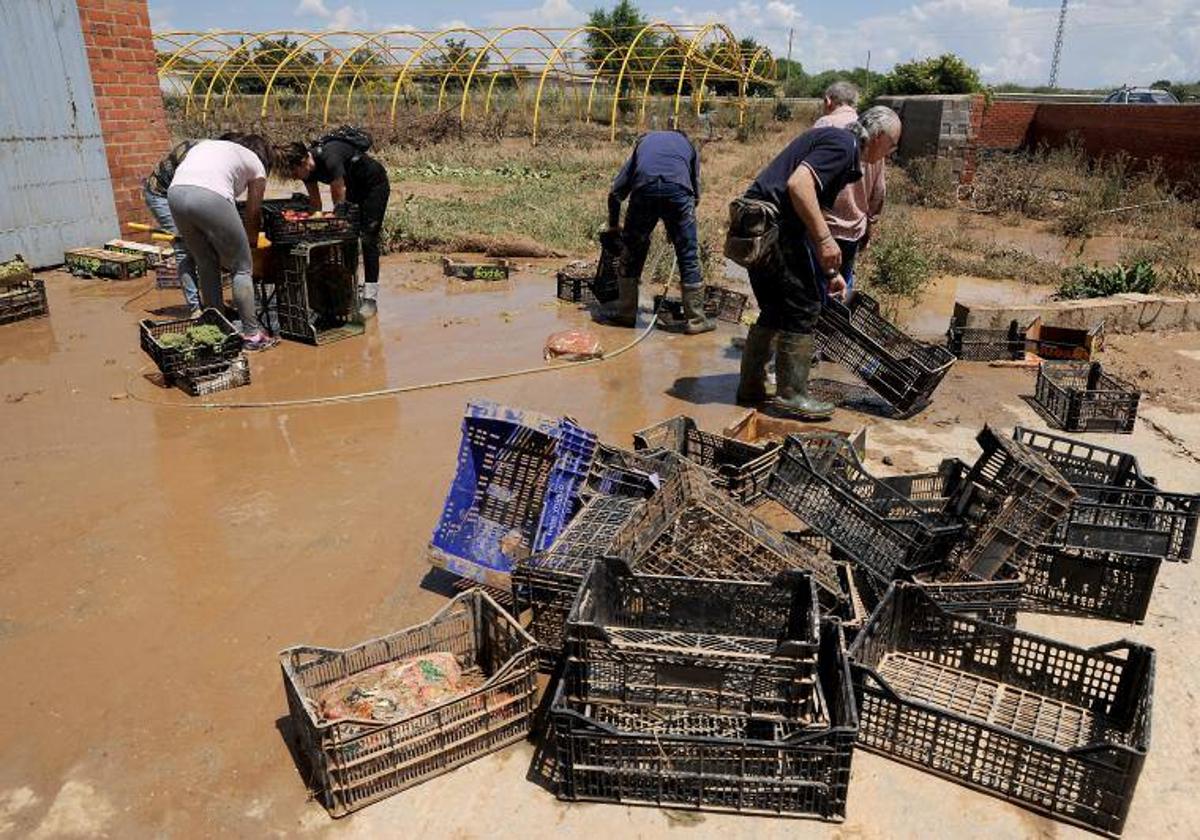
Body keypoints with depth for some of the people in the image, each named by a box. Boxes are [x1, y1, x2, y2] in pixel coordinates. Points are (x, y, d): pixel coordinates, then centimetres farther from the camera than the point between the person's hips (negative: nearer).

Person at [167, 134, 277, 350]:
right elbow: (253, 215, 23)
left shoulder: (206, 144, 36)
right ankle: (252, 333, 6)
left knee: (206, 265, 20)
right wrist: (251, 245, 40)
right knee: (241, 267, 7)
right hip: (210, 197, -6)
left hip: (175, 193, 6)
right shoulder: (256, 164, 22)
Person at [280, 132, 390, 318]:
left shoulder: (330, 158, -36)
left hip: (375, 185, -8)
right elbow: (315, 202, -2)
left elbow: (339, 200, -31)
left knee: (368, 238, -14)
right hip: (353, 187, 8)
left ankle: (370, 298, -15)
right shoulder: (307, 166, -12)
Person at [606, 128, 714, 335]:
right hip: (678, 190, -1)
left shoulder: (644, 142, 34)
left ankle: (626, 314, 19)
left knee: (632, 252, 15)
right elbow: (696, 189, 29)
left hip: (644, 189, 1)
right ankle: (694, 319, 10)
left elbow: (616, 191, 26)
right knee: (688, 256, 7)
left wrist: (613, 225, 37)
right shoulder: (687, 145, 33)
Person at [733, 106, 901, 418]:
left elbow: (807, 215, 29)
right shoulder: (843, 144, -6)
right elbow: (798, 184, -23)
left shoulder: (835, 141, 26)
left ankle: (751, 387, 24)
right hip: (775, 225, -10)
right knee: (803, 307, -2)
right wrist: (825, 239, -20)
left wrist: (828, 271, 29)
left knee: (775, 310, 18)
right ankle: (792, 395, 5)